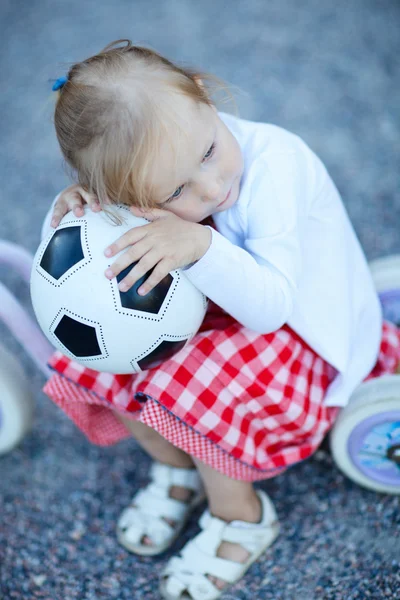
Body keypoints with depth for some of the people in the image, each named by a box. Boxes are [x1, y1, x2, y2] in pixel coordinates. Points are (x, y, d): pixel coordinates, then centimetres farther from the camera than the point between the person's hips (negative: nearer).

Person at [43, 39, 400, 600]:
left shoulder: (273, 163, -32)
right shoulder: (155, 176, -18)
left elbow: (272, 306, -32)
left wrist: (201, 248, -47)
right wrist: (79, 207, -23)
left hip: (306, 332, -5)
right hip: (217, 309, 6)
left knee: (196, 391, -29)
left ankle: (240, 516, 3)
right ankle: (174, 467, 18)